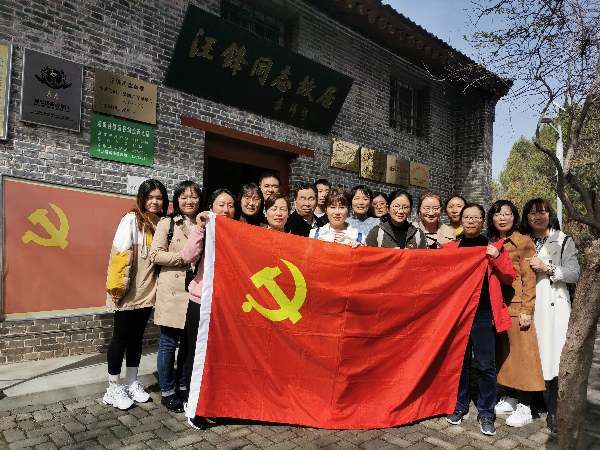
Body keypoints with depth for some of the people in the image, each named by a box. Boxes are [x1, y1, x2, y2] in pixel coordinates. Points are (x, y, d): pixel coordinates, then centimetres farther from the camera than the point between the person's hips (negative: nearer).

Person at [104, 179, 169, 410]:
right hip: (128, 293, -6)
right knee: (121, 337, 4)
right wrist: (117, 286, -17)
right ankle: (113, 389, 19)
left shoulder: (160, 223, 9)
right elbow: (120, 253, -15)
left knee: (136, 337, 15)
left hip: (147, 292, 6)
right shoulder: (131, 220, -10)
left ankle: (132, 383, 28)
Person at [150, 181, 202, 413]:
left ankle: (184, 388, 27)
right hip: (172, 290, -4)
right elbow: (155, 254, -6)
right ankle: (167, 392, 18)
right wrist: (182, 257, -13)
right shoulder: (167, 224, 1)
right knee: (169, 343, 3)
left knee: (189, 342, 12)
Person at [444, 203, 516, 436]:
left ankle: (486, 414, 18)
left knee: (486, 366, 1)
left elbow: (510, 279, 3)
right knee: (459, 362, 10)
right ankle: (460, 408, 26)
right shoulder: (451, 247, 10)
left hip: (483, 313, -2)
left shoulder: (494, 246, 6)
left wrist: (496, 258, -12)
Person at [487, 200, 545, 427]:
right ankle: (510, 398, 27)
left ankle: (524, 407, 11)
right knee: (503, 353, 13)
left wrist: (527, 310, -13)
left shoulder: (524, 243, -5)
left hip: (516, 307, -5)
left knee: (521, 353, 0)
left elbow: (529, 279, -9)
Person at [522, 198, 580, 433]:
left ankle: (554, 411, 4)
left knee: (554, 356, -6)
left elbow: (574, 273, -2)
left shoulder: (563, 241, 5)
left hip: (553, 305, -3)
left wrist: (547, 267, -13)